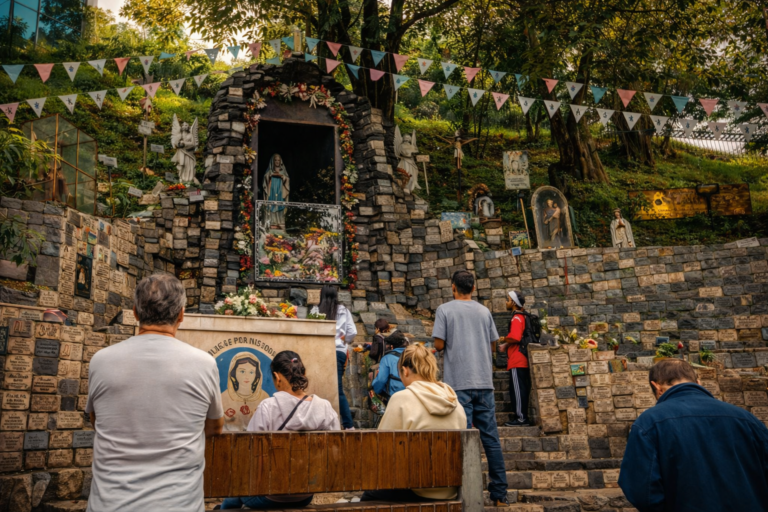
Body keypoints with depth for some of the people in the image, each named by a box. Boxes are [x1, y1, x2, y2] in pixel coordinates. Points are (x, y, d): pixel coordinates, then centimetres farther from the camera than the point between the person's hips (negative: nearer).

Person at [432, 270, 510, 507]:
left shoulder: (445, 310, -2)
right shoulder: (484, 311, 9)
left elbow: (439, 344, -7)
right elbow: (493, 343, 11)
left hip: (459, 383, -4)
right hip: (484, 381, 4)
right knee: (491, 438, 7)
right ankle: (500, 494, 12)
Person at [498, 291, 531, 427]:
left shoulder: (516, 318, -12)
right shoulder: (522, 317, 19)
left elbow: (515, 338, -23)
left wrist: (504, 340, -4)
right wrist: (506, 344, 13)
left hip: (517, 362, -10)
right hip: (523, 361, 10)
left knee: (517, 390, -7)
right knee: (522, 389, 11)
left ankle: (521, 418, -6)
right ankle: (523, 417, 15)